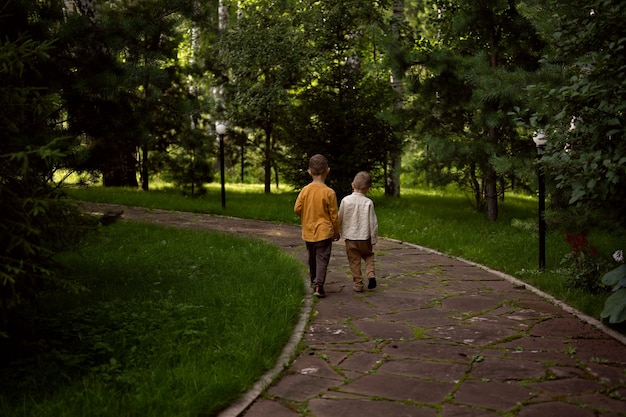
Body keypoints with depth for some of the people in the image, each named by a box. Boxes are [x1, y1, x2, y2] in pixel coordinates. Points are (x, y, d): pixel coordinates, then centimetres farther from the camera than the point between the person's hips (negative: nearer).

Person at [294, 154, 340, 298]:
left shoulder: (305, 190, -5)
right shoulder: (329, 192, -13)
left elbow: (297, 209, -2)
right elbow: (334, 215, -7)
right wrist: (336, 232, 6)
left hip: (308, 231, 4)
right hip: (324, 231, -4)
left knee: (312, 258, 20)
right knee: (322, 259, -1)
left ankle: (313, 280, 35)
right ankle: (318, 285, -13)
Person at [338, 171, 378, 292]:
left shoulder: (346, 200, -8)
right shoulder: (368, 202, -10)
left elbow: (340, 219, 0)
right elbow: (373, 222, -6)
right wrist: (374, 239, 5)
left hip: (350, 238, 0)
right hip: (365, 237, 0)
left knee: (354, 262, 10)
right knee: (369, 256, 23)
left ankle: (358, 284, 13)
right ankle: (371, 274, 2)